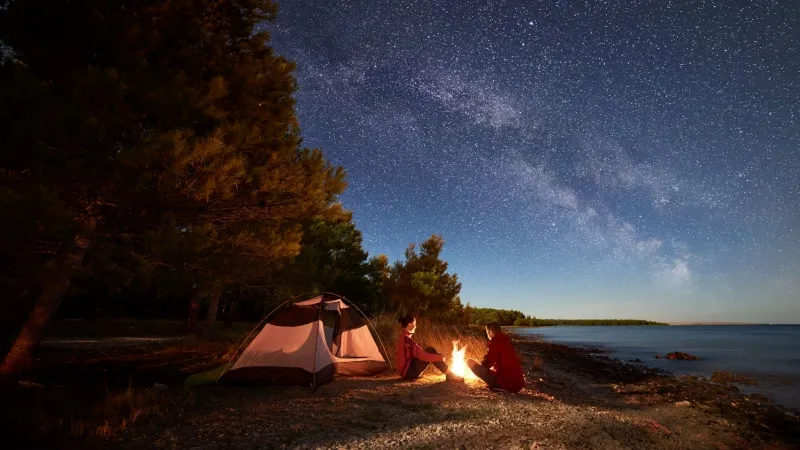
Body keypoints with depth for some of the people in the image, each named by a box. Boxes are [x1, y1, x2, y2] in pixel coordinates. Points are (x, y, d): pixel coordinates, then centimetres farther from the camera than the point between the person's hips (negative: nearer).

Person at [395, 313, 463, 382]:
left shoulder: (404, 337, 10)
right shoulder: (406, 339, -20)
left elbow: (418, 353, 18)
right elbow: (422, 355, -23)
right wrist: (440, 357, -12)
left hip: (408, 371, 9)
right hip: (408, 372, -9)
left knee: (430, 352, 7)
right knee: (430, 351, -13)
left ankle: (450, 374, 7)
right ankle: (450, 375, -7)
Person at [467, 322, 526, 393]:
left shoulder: (495, 343, -10)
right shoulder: (507, 341, 14)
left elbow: (487, 362, -5)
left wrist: (477, 367, 17)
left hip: (506, 382, -9)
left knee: (470, 362, -9)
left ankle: (496, 385, -8)